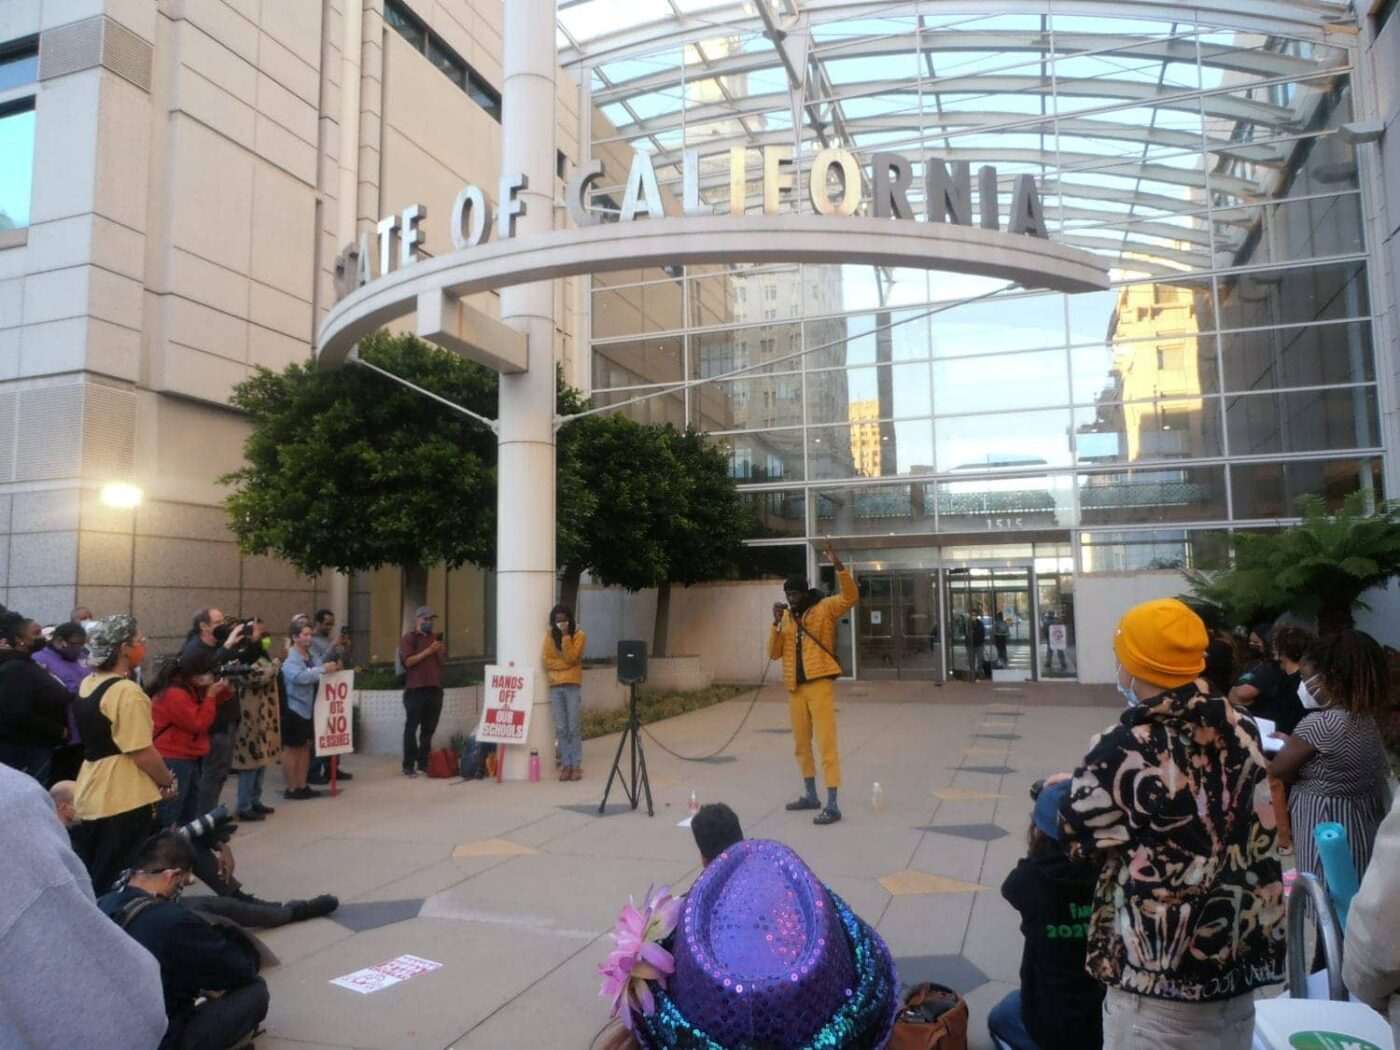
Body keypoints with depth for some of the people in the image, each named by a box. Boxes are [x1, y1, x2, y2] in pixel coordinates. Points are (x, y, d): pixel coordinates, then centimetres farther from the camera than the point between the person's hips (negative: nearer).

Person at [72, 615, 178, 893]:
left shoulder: (87, 685, 8)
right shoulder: (127, 691, -21)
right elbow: (143, 753, -22)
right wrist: (169, 782, -5)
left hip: (92, 795, 9)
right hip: (125, 799, -9)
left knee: (90, 877, 18)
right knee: (117, 882, 3)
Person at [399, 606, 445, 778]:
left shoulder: (435, 638, 17)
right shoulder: (408, 639, 0)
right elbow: (408, 661, -12)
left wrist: (441, 652, -3)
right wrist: (428, 651, -17)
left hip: (435, 689, 5)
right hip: (415, 689, -5)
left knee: (429, 729, 6)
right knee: (411, 728, -2)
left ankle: (423, 763, 13)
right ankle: (409, 765, 0)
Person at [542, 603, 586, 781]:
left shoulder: (579, 636, 0)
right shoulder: (550, 636, 8)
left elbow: (571, 658, -13)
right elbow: (547, 661, 1)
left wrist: (566, 636, -14)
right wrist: (566, 664, -9)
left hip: (572, 685, -3)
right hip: (555, 686, 3)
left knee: (573, 727, -4)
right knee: (561, 728, 3)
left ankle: (576, 765, 2)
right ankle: (566, 764, 9)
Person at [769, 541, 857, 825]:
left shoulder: (825, 608, -3)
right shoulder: (785, 616, 10)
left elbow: (850, 597, -20)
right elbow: (774, 654, 6)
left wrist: (838, 566, -29)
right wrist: (776, 623, -8)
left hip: (819, 685, -6)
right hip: (795, 688, 6)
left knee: (826, 744, -7)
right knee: (801, 745, 15)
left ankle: (832, 805, -5)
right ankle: (810, 795, 30)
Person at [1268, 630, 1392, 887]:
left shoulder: (1319, 722, -24)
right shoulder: (1367, 716, 2)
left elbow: (1278, 770, -13)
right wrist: (1293, 742, 10)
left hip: (1325, 826, -8)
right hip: (1364, 821, 8)